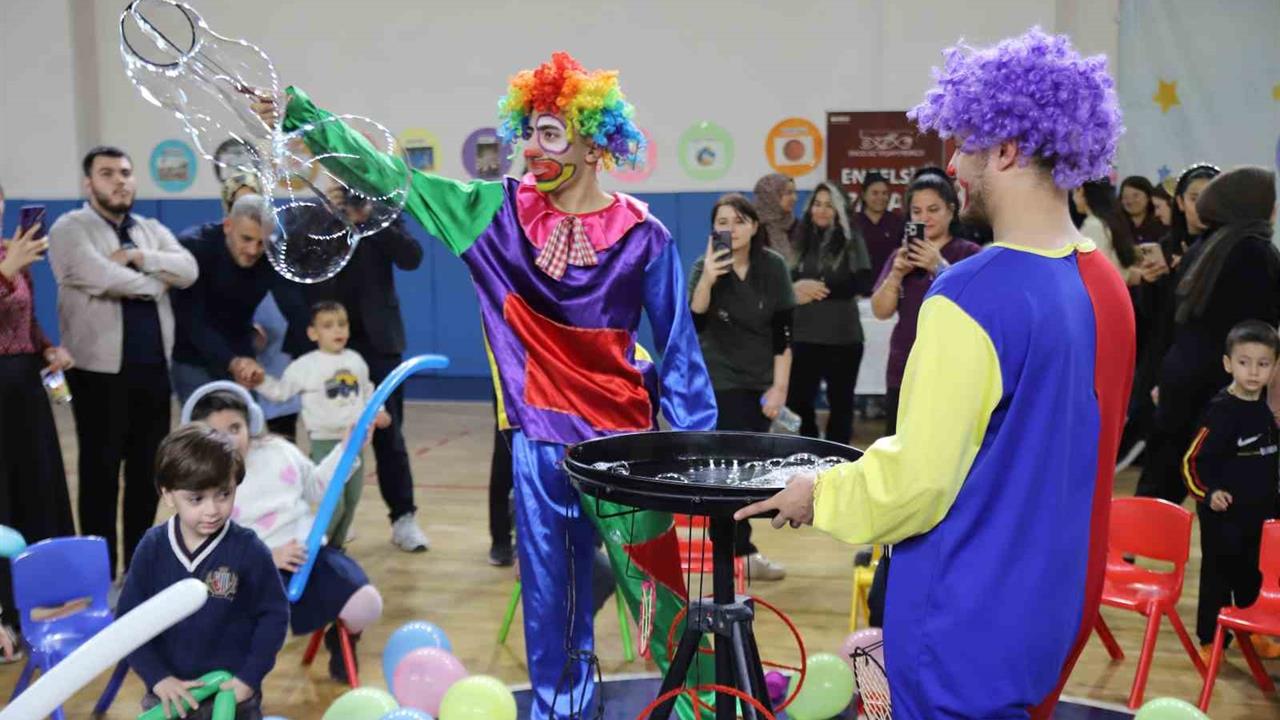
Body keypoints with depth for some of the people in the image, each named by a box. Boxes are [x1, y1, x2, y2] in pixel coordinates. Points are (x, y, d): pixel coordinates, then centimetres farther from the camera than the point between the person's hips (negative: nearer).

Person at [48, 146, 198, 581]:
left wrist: (137, 257, -13)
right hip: (101, 372, -5)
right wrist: (155, 282, -6)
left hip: (153, 368, 5)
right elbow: (101, 278, -19)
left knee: (147, 471, 11)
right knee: (101, 472, 2)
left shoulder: (152, 230, 16)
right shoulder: (70, 229, -2)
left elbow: (188, 270, -1)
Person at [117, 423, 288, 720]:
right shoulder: (152, 548, -8)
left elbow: (274, 615, -7)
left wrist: (249, 678, -12)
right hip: (168, 691, 3)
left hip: (232, 693, -2)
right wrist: (157, 677, -11)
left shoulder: (249, 550, -16)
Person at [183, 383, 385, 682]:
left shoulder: (278, 450, 9)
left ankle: (342, 640, 19)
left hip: (310, 553, 4)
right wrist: (266, 557, -22)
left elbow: (315, 487, 25)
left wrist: (347, 448, 12)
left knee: (366, 606, -21)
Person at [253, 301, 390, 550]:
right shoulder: (305, 366, -8)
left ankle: (335, 547, 29)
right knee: (334, 502, -13)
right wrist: (260, 380, -15)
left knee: (352, 500, 12)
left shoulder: (356, 360, 6)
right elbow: (280, 391, 0)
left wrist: (377, 411, 9)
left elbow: (367, 391, 21)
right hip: (325, 443, -5)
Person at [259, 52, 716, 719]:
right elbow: (390, 177, -2)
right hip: (537, 439, 3)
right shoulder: (498, 210, -1)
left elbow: (679, 352, -3)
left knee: (656, 589, 5)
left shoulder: (643, 238, -7)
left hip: (622, 440, -2)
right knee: (549, 598, 13)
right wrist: (298, 114, -9)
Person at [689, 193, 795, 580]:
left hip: (761, 382, 3)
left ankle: (731, 545, 24)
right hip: (719, 382, -3)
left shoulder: (773, 266, -4)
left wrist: (780, 387, -8)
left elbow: (783, 333, -4)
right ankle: (742, 553, -2)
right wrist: (707, 280, -36)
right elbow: (694, 324, -22)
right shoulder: (705, 266, -8)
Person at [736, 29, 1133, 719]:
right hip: (1055, 607, 8)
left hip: (968, 622, -8)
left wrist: (820, 494, -5)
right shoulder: (1107, 288, 2)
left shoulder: (972, 295, -23)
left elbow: (915, 482, -22)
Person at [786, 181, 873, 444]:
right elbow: (787, 279, 11)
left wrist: (820, 287, -13)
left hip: (843, 337, -2)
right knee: (797, 401, 2)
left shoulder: (851, 239, 2)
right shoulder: (801, 239, 10)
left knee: (840, 402, 10)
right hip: (804, 336, 2)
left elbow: (864, 284, -8)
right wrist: (796, 288, -12)